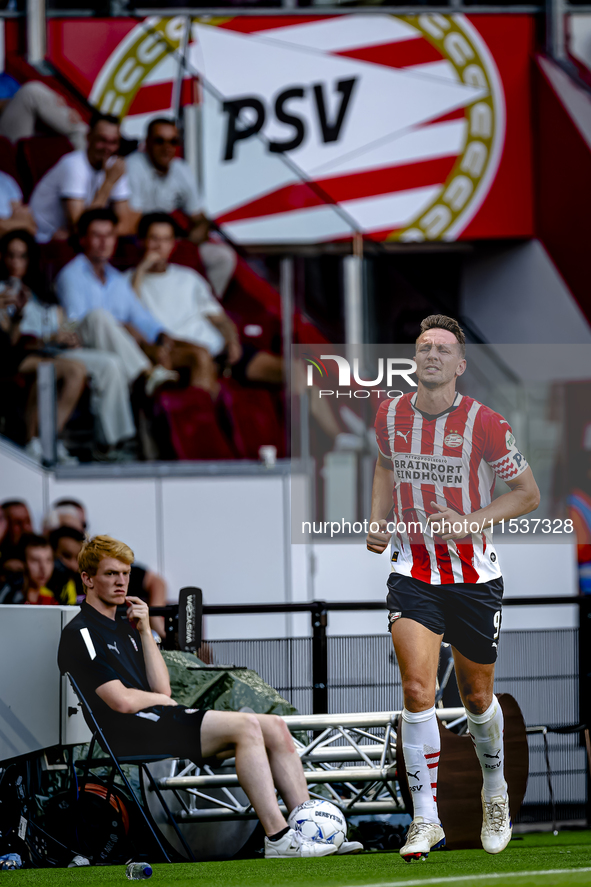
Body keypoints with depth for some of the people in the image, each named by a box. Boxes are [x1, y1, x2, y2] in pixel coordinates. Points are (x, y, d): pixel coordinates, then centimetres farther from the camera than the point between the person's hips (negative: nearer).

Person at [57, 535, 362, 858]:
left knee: (274, 727, -2)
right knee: (246, 726, -24)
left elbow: (162, 689, 13)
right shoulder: (80, 634, -5)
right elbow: (122, 701, -14)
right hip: (129, 734, -9)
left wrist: (144, 631, 8)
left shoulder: (123, 628, 23)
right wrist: (161, 700, 5)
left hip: (161, 722, 9)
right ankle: (277, 838, -30)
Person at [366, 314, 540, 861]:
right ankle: (426, 821, -9)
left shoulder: (482, 423, -12)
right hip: (413, 572, 1)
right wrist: (378, 520, 5)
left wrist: (470, 522, -16)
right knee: (418, 690, -16)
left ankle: (495, 795, 40)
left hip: (474, 577, -1)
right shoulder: (390, 416, -1)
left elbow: (528, 493, -3)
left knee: (477, 697, 13)